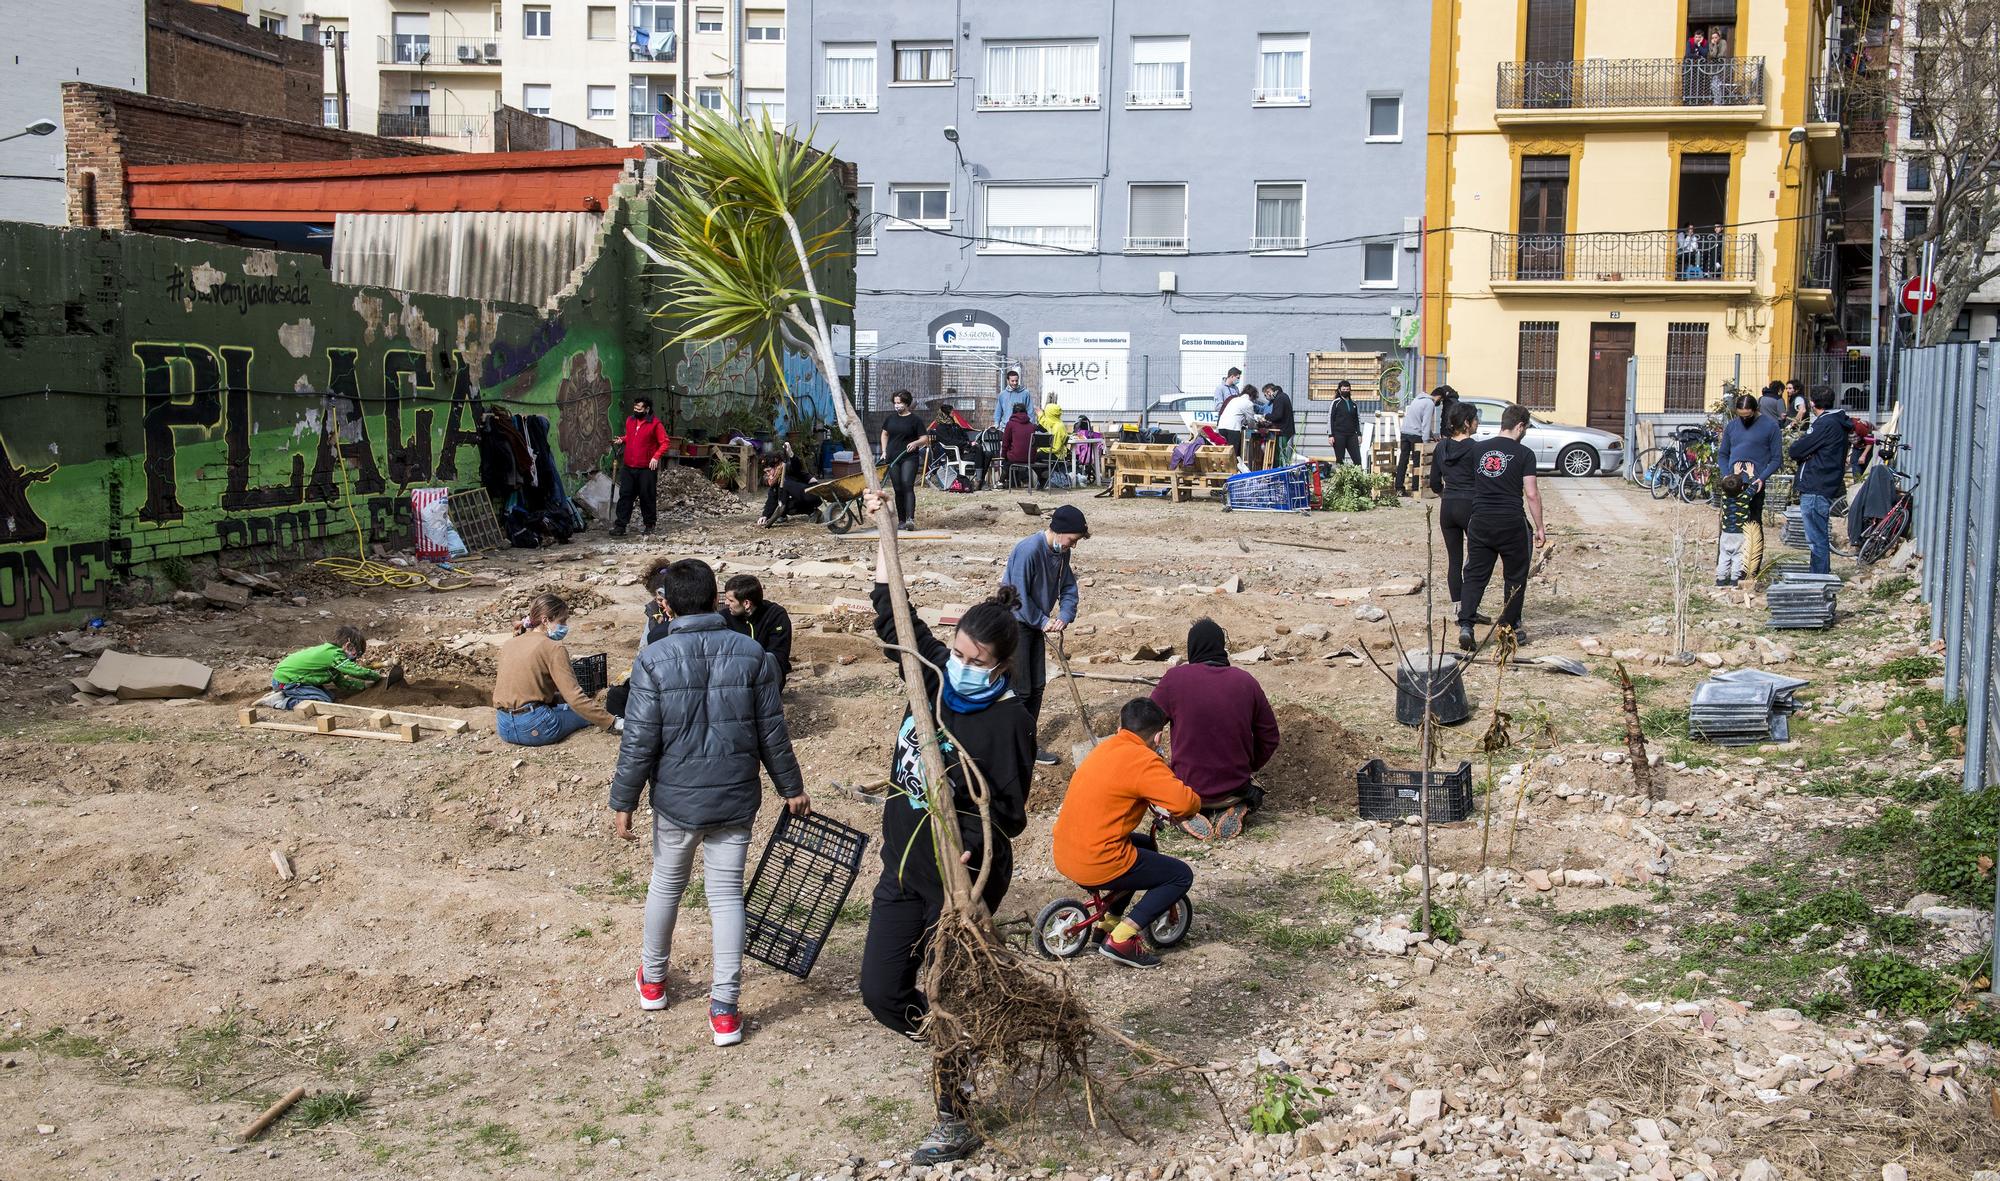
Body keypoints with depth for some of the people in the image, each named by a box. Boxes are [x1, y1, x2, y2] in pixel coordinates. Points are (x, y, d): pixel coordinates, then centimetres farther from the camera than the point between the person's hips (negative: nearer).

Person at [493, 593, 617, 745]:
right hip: (534, 728, -7)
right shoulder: (554, 648, -9)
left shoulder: (509, 645, 13)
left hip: (504, 728, 7)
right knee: (588, 713, 17)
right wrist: (612, 722, -14)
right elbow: (575, 698, -16)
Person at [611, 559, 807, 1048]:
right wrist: (791, 787, 11)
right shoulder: (752, 654, -7)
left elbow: (639, 742, -12)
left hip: (676, 799, -1)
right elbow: (772, 733, -2)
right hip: (735, 799, 1)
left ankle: (653, 979, 39)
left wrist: (623, 801, -1)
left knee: (666, 885, 20)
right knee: (727, 895, 7)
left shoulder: (654, 660, -13)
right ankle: (724, 1010, 7)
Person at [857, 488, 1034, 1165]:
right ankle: (957, 1057, 38)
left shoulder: (1008, 721, -18)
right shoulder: (933, 670, -1)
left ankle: (955, 1123, 22)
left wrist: (967, 856, -31)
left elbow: (1007, 812, -16)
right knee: (881, 992, 12)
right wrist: (881, 531, 8)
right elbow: (894, 616, 11)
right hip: (902, 867, 7)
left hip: (962, 878, -7)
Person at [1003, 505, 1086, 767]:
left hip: (1036, 625, 8)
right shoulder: (1028, 550, -27)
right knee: (1020, 690, -4)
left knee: (1036, 686, 12)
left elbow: (1068, 587, 6)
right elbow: (1019, 595, -24)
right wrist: (1043, 621, -17)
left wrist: (1064, 617, -11)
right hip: (1015, 623, -8)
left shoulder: (1061, 552, -1)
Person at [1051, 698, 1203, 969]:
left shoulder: (1105, 749, 12)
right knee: (1181, 875, 4)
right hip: (1096, 865, -9)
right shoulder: (1143, 761, -15)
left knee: (1146, 845, 31)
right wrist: (1176, 813, -1)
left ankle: (1108, 920, 27)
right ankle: (1121, 940, -3)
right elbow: (1187, 803, -22)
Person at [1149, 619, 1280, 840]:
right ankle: (1234, 811, 3)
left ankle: (1187, 815, 0)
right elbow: (1269, 738, 3)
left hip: (1189, 790, -2)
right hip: (1236, 788, 2)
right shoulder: (1247, 682, -4)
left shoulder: (1174, 678, -11)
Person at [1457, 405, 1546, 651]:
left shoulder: (1478, 449, 7)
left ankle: (1465, 624, -11)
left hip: (1480, 521, 3)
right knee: (1515, 577, 12)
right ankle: (1510, 629, 17)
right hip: (1511, 523, -3)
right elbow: (1532, 494, -8)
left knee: (1475, 575, 5)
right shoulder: (1524, 454, -5)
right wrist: (1539, 528, -1)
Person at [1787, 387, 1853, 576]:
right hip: (1826, 488, 10)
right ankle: (1822, 573, 28)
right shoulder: (1838, 423, 15)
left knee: (1817, 540, -5)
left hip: (1815, 490, -10)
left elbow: (1795, 451, -16)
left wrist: (1796, 442, 4)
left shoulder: (1825, 424, -16)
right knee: (1820, 538, 19)